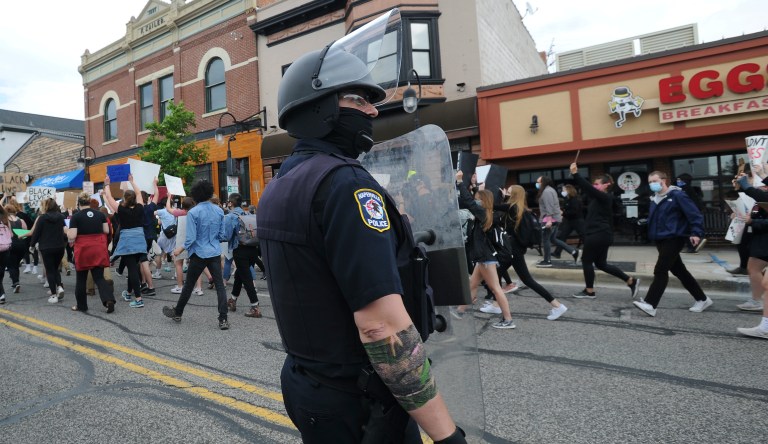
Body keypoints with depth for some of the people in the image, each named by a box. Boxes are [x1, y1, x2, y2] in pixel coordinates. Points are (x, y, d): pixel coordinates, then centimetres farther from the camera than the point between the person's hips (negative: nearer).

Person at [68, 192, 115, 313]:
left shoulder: (76, 216, -7)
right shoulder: (100, 214, 4)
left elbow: (72, 236, -11)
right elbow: (107, 231, 7)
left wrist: (68, 232, 10)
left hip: (83, 250, -3)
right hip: (99, 250, 3)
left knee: (81, 279, 13)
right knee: (99, 277, 4)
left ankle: (81, 305, 23)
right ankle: (109, 299, -16)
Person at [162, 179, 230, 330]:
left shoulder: (193, 212, -13)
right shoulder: (219, 211, -1)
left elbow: (191, 238, -13)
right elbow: (222, 235, 4)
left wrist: (181, 249, 4)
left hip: (199, 254, -2)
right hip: (215, 254, 3)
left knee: (188, 285, 15)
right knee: (220, 285, 2)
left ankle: (177, 313, 34)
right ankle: (223, 319, -1)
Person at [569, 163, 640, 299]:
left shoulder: (605, 197, -12)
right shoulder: (600, 198, 14)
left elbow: (588, 188, -24)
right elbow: (586, 188, 13)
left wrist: (575, 173, -26)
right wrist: (575, 175, 1)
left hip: (597, 235, -10)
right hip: (601, 235, 10)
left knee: (586, 261, 2)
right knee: (601, 263, 15)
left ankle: (589, 291, 11)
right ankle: (631, 281, 16)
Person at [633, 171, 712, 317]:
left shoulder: (677, 195, -9)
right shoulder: (654, 199, 14)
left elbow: (694, 214, -13)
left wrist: (696, 232, -22)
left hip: (674, 238, -8)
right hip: (661, 240, 8)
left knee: (660, 270, -14)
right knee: (679, 270, 14)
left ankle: (650, 304, -15)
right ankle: (702, 299, 29)